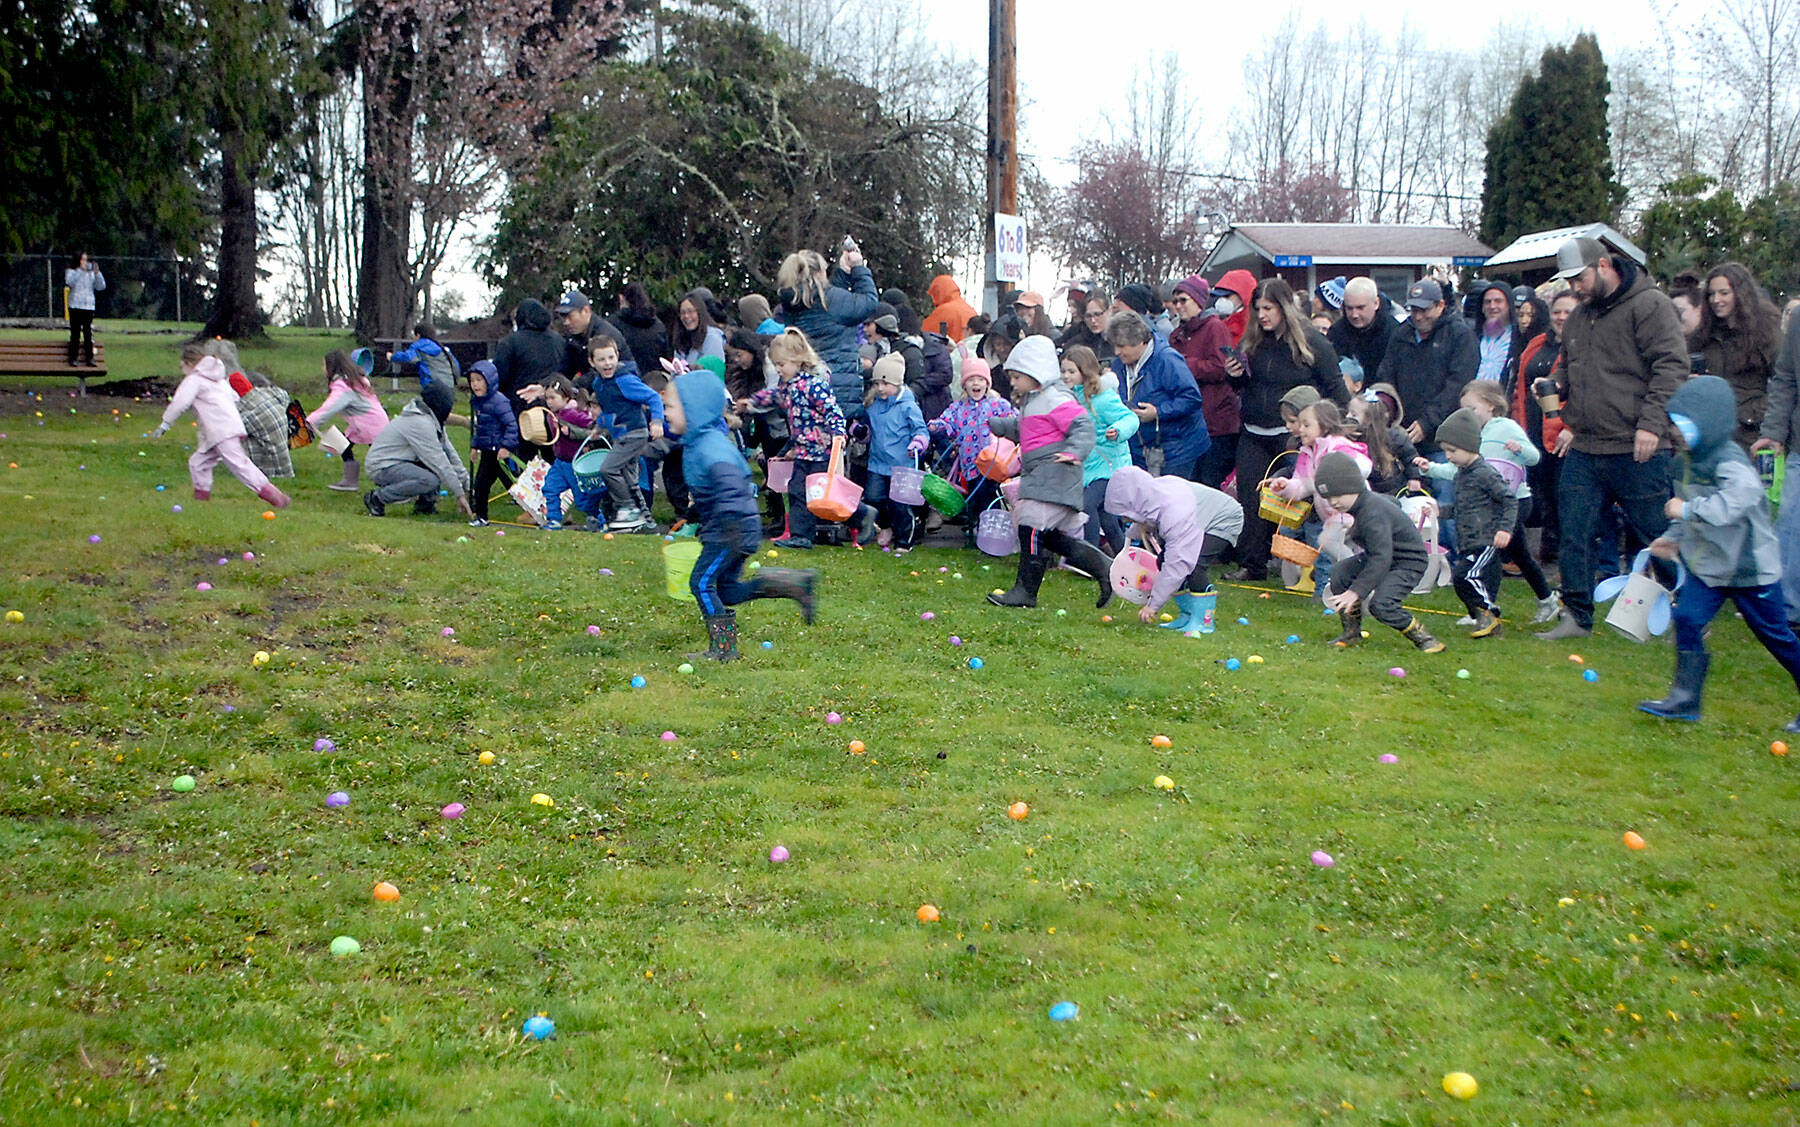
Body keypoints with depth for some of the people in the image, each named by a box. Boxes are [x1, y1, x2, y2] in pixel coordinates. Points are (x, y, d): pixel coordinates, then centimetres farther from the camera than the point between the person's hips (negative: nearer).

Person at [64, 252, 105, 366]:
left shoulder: (91, 274, 15)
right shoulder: (71, 271, 6)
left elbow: (101, 286, 6)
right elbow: (69, 282, -15)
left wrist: (97, 273, -7)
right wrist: (80, 270, -18)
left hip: (89, 307, 3)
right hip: (75, 306, -3)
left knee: (88, 333, 0)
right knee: (75, 333, -4)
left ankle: (89, 359, 2)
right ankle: (73, 359, -2)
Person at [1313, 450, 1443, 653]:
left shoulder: (1373, 515, -32)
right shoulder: (1371, 499, -1)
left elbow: (1381, 559, -38)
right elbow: (1393, 502, 23)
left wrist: (1356, 592, -41)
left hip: (1409, 563, -10)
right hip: (1381, 555, 10)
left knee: (1381, 605, -28)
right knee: (1340, 572, -7)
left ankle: (1421, 636, -6)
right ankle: (1352, 633, 3)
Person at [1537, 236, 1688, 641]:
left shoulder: (1649, 305, -7)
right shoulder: (1577, 319, 18)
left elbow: (1671, 367, -14)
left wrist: (1652, 424, -20)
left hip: (1636, 452, -7)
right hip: (1584, 451, 7)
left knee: (1660, 537, 1)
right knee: (1574, 535, 5)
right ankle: (1577, 617, 14)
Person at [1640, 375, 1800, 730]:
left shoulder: (1730, 463, -23)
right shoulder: (1695, 459, 7)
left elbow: (1733, 503, -41)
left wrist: (1687, 510, -35)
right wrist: (1673, 537, 17)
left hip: (1749, 568, -8)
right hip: (1708, 564, 8)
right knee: (1687, 619, -5)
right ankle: (1685, 698, 0)